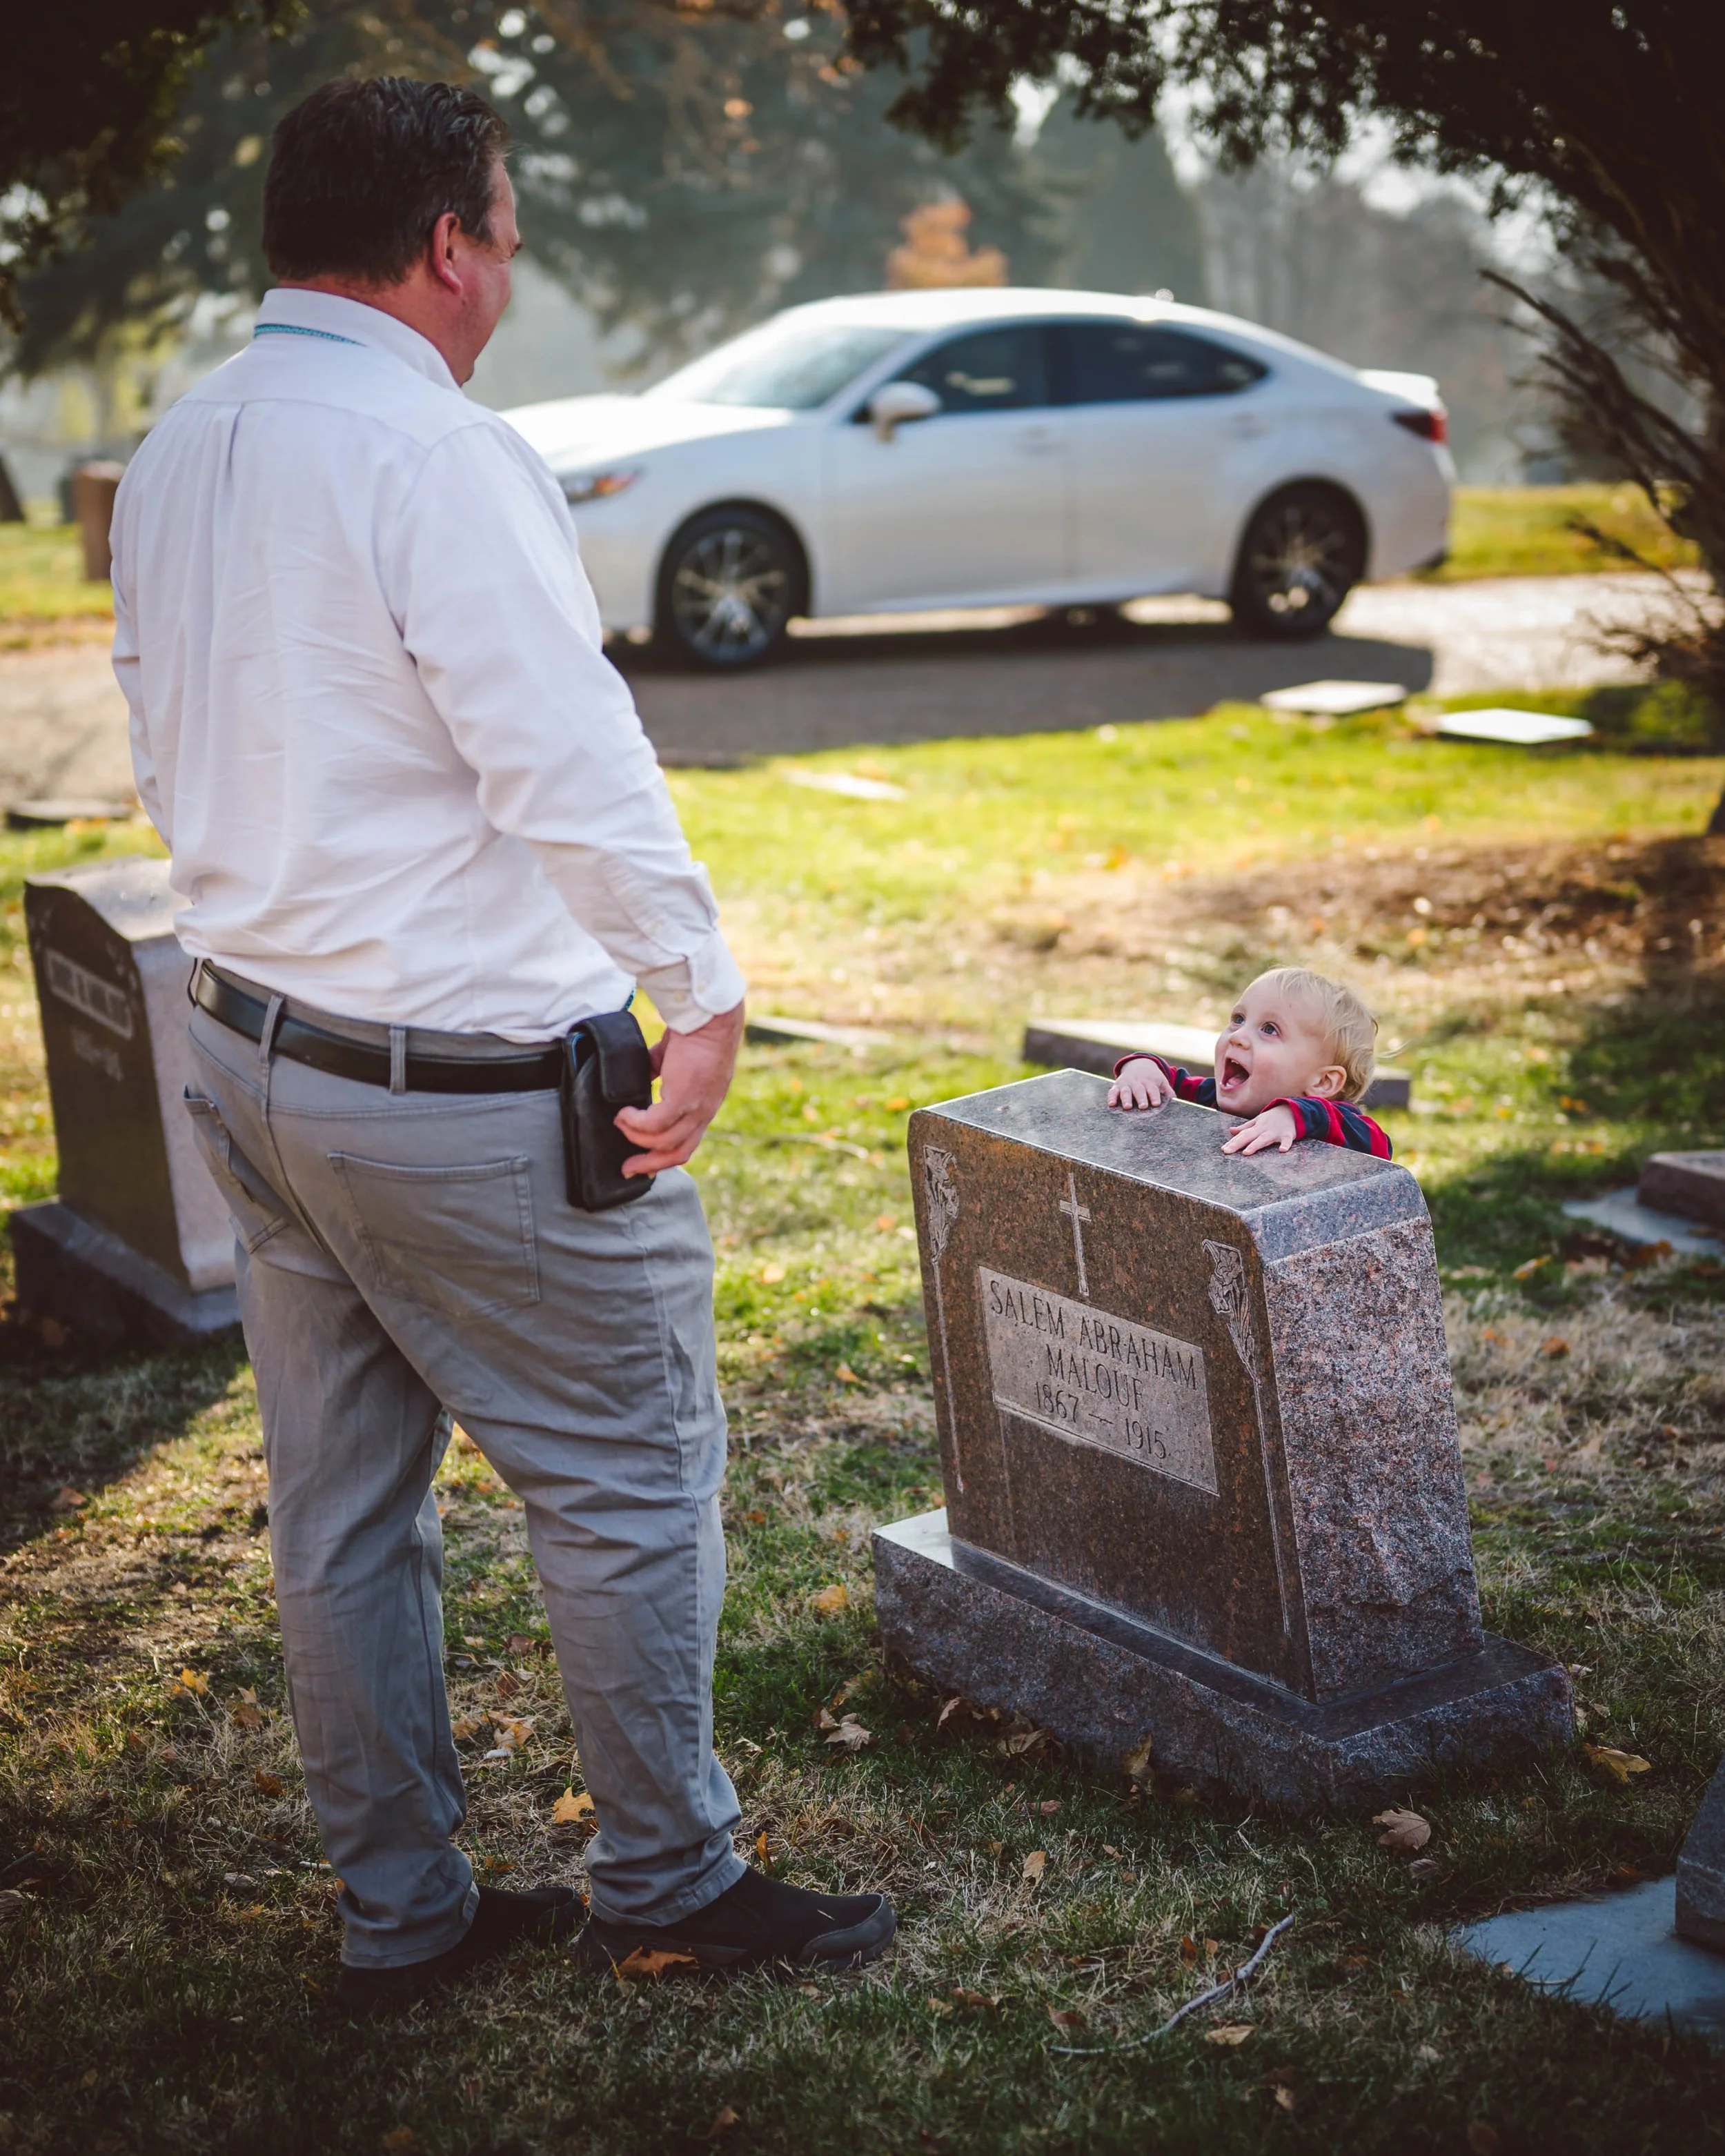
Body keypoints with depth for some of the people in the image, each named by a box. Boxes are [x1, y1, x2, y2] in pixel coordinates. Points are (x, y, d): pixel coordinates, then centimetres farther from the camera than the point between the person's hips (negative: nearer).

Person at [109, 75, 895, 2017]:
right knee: (630, 1476, 7)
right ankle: (663, 1884, 20)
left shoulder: (173, 454, 8)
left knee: (339, 1511, 15)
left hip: (245, 1046, 9)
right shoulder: (435, 455, -19)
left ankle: (397, 1913, 27)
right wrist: (705, 996, -13)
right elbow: (576, 768, -22)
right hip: (468, 1082, -9)